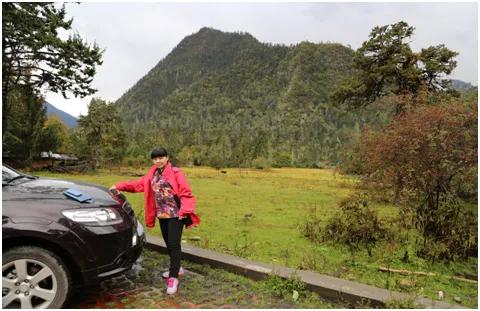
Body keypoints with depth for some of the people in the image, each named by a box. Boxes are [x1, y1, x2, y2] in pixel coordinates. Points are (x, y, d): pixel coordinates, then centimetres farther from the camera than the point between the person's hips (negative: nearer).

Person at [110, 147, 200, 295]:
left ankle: (173, 278, -2)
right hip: (162, 214, 7)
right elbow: (138, 184, 15)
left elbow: (186, 193, -14)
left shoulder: (175, 173, -11)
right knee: (168, 243, 15)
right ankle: (176, 268, 34)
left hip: (175, 214, -7)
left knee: (174, 244, -8)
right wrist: (119, 186, 8)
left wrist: (184, 211, -23)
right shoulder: (152, 174, 10)